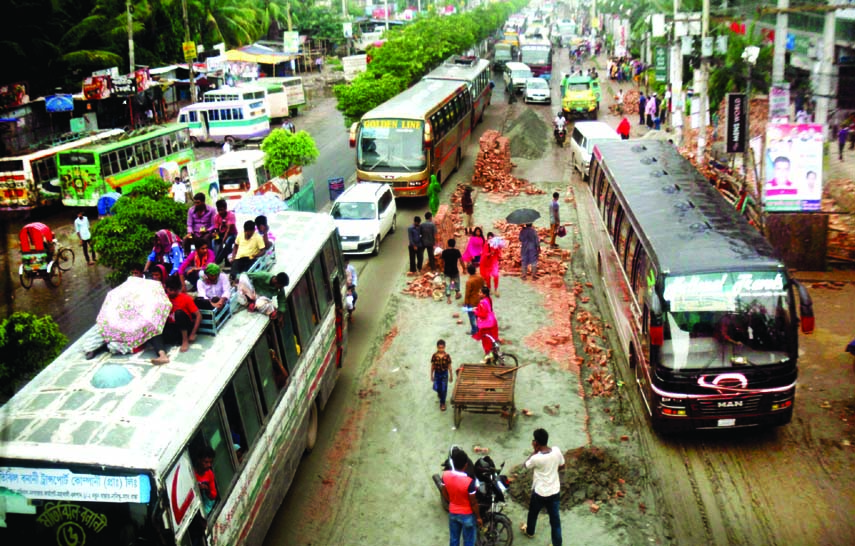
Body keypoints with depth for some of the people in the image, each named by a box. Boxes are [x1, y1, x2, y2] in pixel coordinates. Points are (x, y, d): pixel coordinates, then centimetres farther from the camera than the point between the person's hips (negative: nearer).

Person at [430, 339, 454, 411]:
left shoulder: (447, 356, -15)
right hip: (437, 374, 1)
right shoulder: (434, 356, -13)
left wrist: (451, 376, -1)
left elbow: (449, 367, -7)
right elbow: (432, 366, -3)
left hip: (444, 374, -1)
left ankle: (442, 403, 21)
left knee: (443, 389, 3)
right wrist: (432, 375, 2)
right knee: (436, 388, 4)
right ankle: (439, 392, 42)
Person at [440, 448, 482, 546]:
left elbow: (444, 494, -1)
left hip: (452, 513, 5)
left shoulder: (445, 475, -17)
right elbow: (473, 503, -20)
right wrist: (478, 517, -4)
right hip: (467, 515, -5)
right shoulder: (469, 482, -33)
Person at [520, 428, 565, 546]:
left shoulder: (536, 458, -29)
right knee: (555, 518, 17)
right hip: (555, 491, 3)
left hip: (540, 492, -3)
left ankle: (529, 531, 52)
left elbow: (526, 465, -5)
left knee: (533, 513, 27)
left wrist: (535, 451, -11)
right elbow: (562, 466, 3)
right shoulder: (556, 451, -16)